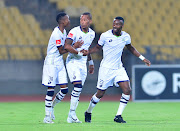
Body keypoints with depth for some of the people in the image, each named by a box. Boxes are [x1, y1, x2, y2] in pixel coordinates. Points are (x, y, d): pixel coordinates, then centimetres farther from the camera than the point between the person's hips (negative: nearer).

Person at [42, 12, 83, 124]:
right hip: (52, 63, -9)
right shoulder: (57, 34, -19)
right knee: (51, 90, -5)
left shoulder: (64, 32, 9)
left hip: (60, 63, 9)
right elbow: (61, 51, -16)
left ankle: (51, 106, 23)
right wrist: (74, 47, -12)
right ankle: (47, 116, 1)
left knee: (65, 89, 3)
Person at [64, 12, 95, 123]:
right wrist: (79, 52, -25)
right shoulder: (74, 31, -13)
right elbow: (67, 46, -22)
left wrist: (91, 62, 27)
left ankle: (71, 117, 9)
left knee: (78, 89, 4)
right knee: (78, 86, -20)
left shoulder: (92, 34, 8)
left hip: (83, 63, 6)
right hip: (73, 61, -6)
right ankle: (72, 112, -13)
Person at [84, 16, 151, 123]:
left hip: (119, 68, 3)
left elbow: (131, 48, 18)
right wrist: (87, 52, -12)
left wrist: (143, 58, 14)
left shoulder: (126, 37, -1)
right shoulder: (105, 35, -11)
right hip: (106, 68, -3)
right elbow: (98, 47, 4)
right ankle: (88, 113, 25)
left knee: (127, 90, -13)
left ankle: (118, 116, -4)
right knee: (100, 93, 1)